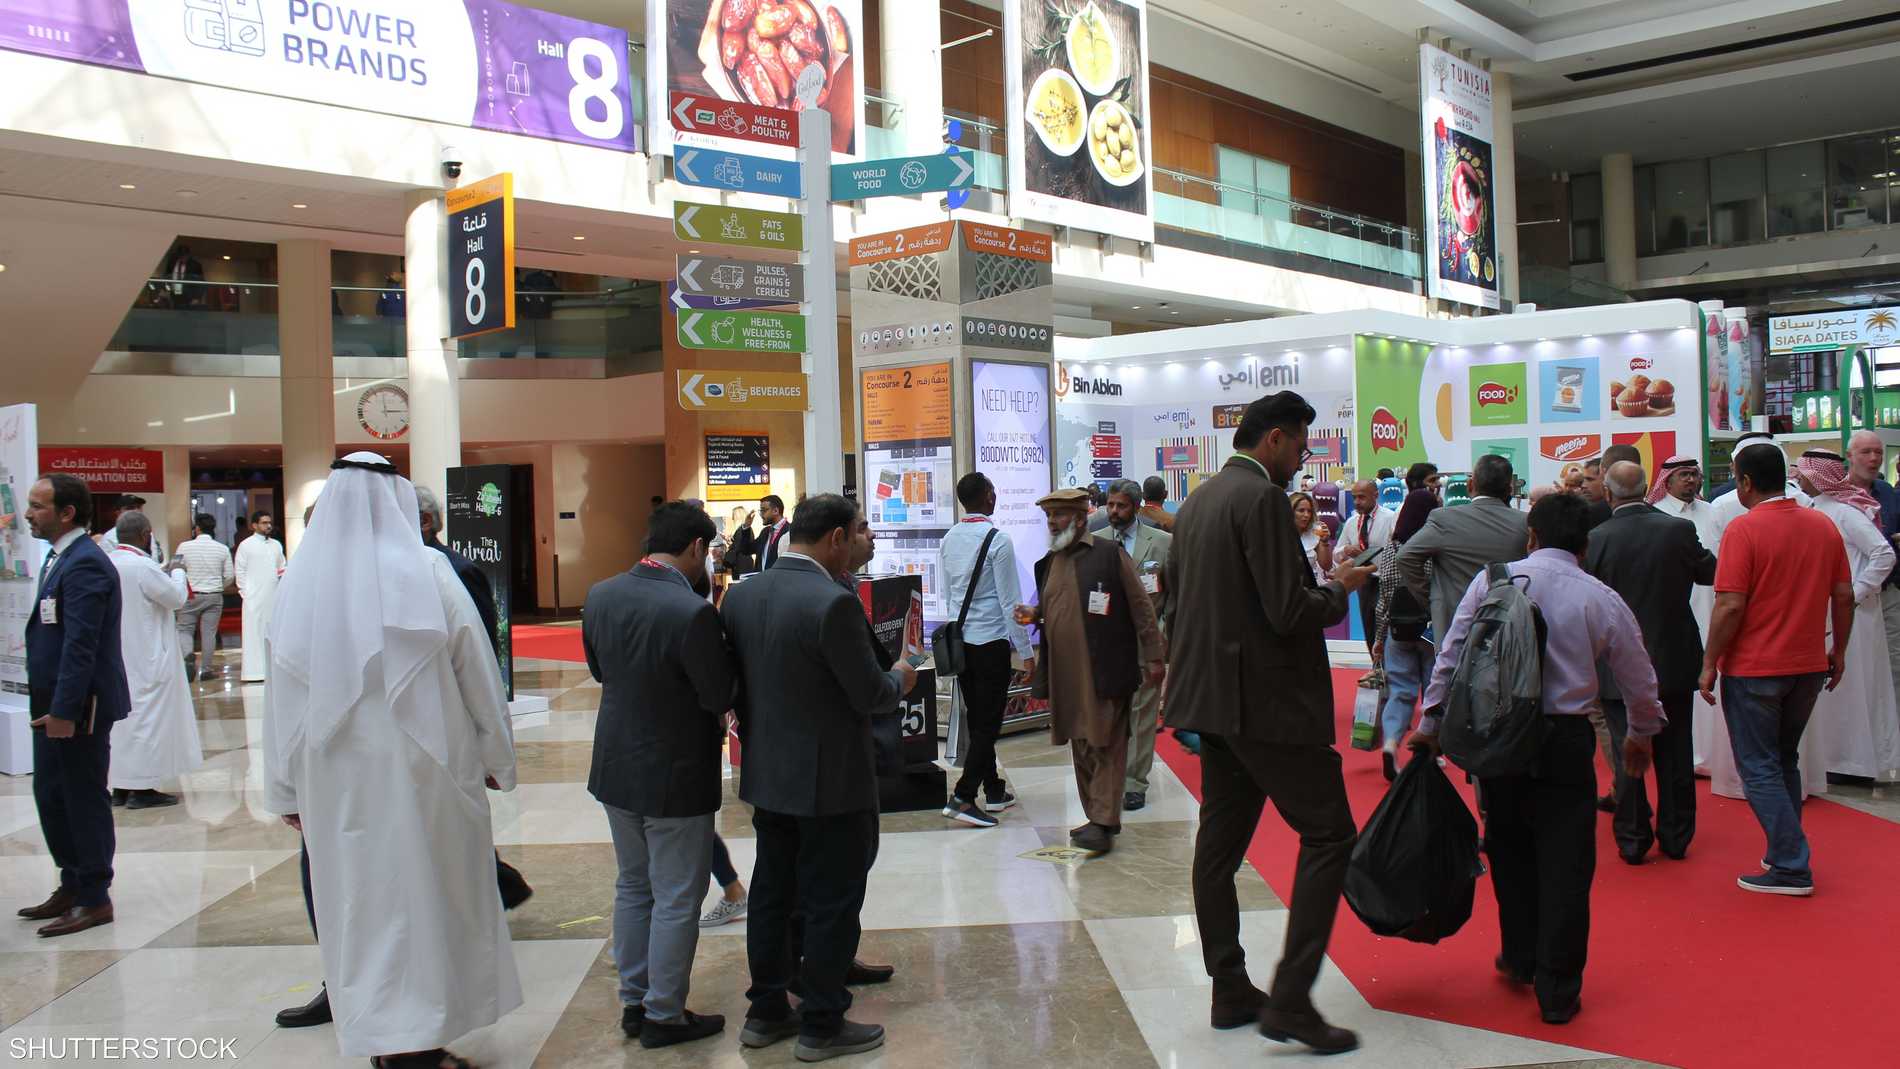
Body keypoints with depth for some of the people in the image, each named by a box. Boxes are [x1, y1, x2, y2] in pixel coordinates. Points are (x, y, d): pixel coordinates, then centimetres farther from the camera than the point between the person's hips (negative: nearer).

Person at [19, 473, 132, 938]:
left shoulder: (85, 564, -18)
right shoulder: (60, 557, 14)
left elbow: (80, 645, -23)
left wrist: (65, 709, -23)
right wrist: (48, 705, 17)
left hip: (79, 706, -10)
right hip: (56, 702, 10)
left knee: (84, 799, 1)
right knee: (51, 795, 17)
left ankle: (95, 899, 12)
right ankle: (73, 885, 29)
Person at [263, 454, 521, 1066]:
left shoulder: (301, 583, -3)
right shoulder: (429, 573, -9)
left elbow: (282, 699, 2)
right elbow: (477, 672, -4)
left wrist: (286, 792, 11)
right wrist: (496, 757, 8)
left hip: (336, 782, 2)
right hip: (425, 770, -2)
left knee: (358, 906, 11)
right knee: (429, 902, 10)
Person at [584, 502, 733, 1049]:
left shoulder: (601, 595, -4)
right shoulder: (693, 613, -26)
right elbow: (722, 697, -19)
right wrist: (721, 638, -3)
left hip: (616, 768, 7)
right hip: (675, 777, -7)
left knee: (633, 886, 22)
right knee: (676, 901, 8)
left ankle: (634, 1002, 32)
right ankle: (664, 1016, 19)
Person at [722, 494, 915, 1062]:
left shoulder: (739, 595, 0)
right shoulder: (833, 603, -24)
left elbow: (736, 682, 8)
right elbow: (870, 695, -17)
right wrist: (901, 677, 2)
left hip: (766, 776, 8)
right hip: (830, 783, -7)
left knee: (772, 894, 18)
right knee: (832, 905, 7)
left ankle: (766, 1012, 30)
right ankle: (821, 1026, 18)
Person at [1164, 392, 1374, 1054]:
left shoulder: (1195, 503, 14)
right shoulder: (1263, 498, -15)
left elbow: (1176, 598, 19)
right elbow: (1290, 612, -20)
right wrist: (1339, 588, -2)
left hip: (1211, 699, 9)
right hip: (1267, 700, -9)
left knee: (1220, 841, 11)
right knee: (1328, 834, -3)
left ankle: (1231, 992, 19)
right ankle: (1290, 999, -7)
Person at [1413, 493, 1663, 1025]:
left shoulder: (1492, 581, 0)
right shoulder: (1602, 599, 0)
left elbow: (1451, 655, -1)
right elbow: (1640, 681, 10)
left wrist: (1430, 723, 9)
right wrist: (1641, 736, 29)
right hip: (1565, 740, -2)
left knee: (1510, 847, 19)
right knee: (1565, 863, 5)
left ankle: (1519, 959, 34)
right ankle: (1557, 992, 9)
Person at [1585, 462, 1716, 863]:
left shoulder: (1595, 540, -14)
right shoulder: (1679, 530, -9)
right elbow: (1712, 573, 7)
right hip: (1674, 663, 2)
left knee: (1628, 755, 7)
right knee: (1675, 752, 13)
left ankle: (1633, 841, 13)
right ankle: (1675, 837, 22)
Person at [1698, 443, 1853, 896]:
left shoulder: (1744, 529, -15)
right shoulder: (1824, 525, 3)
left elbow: (1730, 607, -19)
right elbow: (1844, 597, 7)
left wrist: (1709, 664, -10)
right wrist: (1838, 651, 19)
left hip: (1754, 669, -6)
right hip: (1809, 667, 6)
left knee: (1759, 769, 3)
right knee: (1784, 760, 21)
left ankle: (1791, 867, 2)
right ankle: (1786, 853, 26)